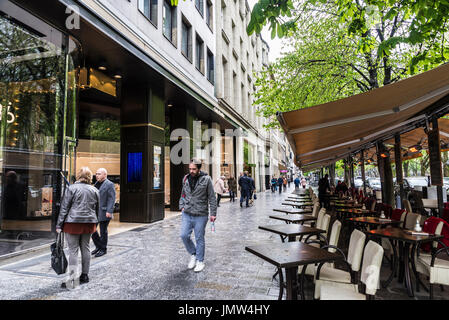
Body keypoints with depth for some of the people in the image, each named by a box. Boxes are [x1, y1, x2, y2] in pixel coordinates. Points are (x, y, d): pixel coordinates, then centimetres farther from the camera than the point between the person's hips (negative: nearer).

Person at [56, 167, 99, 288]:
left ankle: (72, 279, -1)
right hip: (89, 223, 4)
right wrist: (95, 224, 22)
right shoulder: (95, 190, 6)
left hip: (73, 223, -4)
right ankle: (85, 275, 24)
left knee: (73, 250, 0)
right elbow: (97, 209, 12)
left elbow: (64, 208, -6)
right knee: (85, 248, 14)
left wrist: (59, 225, -1)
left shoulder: (72, 188, -6)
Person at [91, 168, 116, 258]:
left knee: (103, 232, 3)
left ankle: (103, 249, 18)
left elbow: (111, 199, -16)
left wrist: (109, 211, -21)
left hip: (104, 212, -8)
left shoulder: (109, 184, -11)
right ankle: (98, 246, 27)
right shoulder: (96, 184, 15)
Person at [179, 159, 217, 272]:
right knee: (184, 235, 1)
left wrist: (213, 213, -6)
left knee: (199, 239, 6)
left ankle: (200, 261, 24)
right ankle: (193, 254, 26)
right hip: (186, 214, 4)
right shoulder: (186, 179, 6)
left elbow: (212, 197, -5)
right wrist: (182, 206, 8)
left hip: (200, 215, -4)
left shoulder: (206, 179, -8)